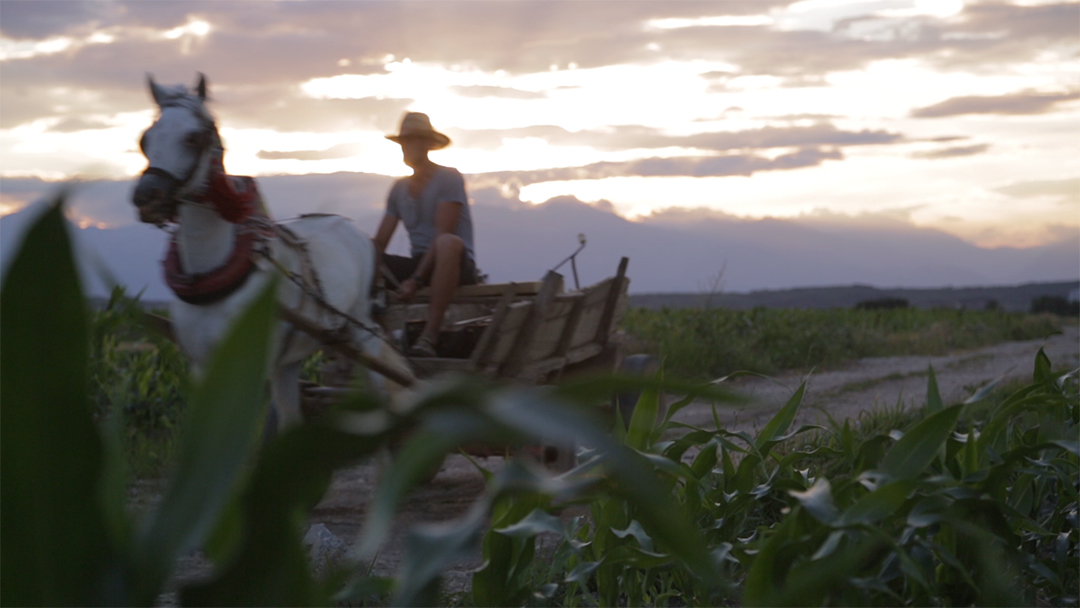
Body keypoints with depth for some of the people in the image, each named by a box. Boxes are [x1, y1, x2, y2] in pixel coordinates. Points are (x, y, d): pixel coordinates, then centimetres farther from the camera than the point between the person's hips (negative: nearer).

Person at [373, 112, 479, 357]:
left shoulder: (448, 178, -6)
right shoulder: (400, 188, 14)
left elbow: (442, 234, -17)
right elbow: (379, 243, 9)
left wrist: (416, 280, -25)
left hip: (457, 265, -7)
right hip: (418, 262, 7)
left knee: (448, 243, -41)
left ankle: (430, 335, -46)